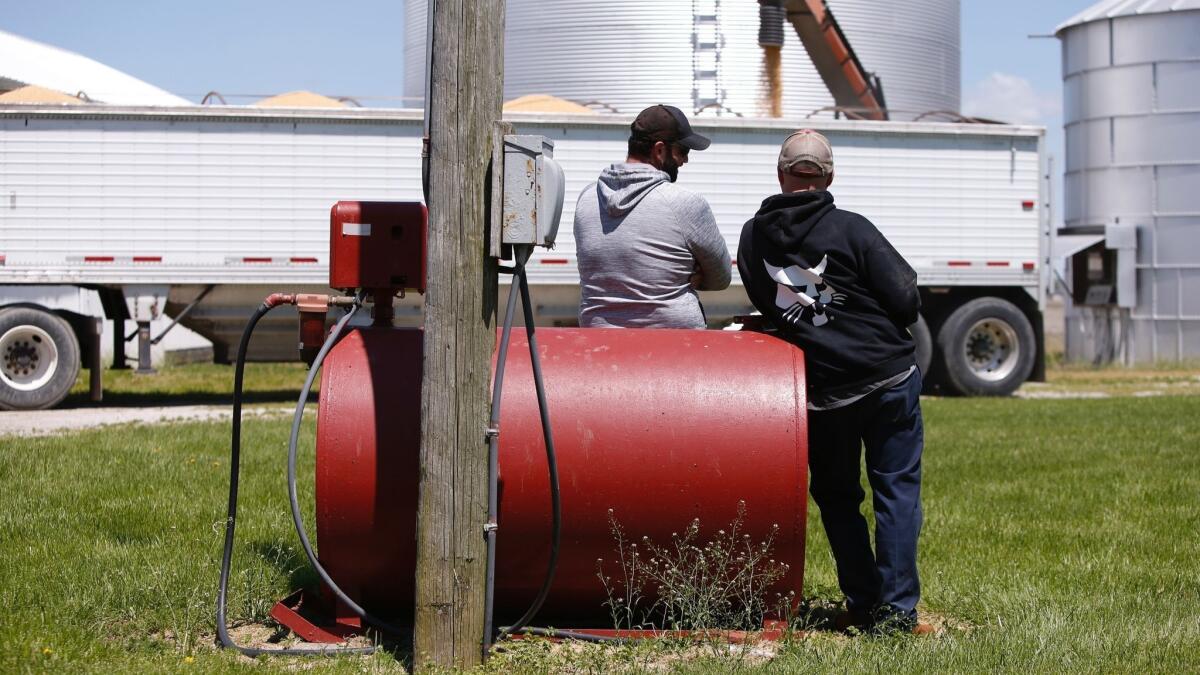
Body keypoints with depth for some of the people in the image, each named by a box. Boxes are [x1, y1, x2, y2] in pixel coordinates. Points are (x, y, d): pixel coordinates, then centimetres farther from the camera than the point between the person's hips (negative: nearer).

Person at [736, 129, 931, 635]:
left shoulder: (752, 237, 2)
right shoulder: (850, 229, -10)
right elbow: (906, 300, -9)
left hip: (821, 393, 3)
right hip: (889, 376, -2)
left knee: (836, 497, 16)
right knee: (896, 490, 5)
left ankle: (863, 605, 15)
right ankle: (895, 609, 1)